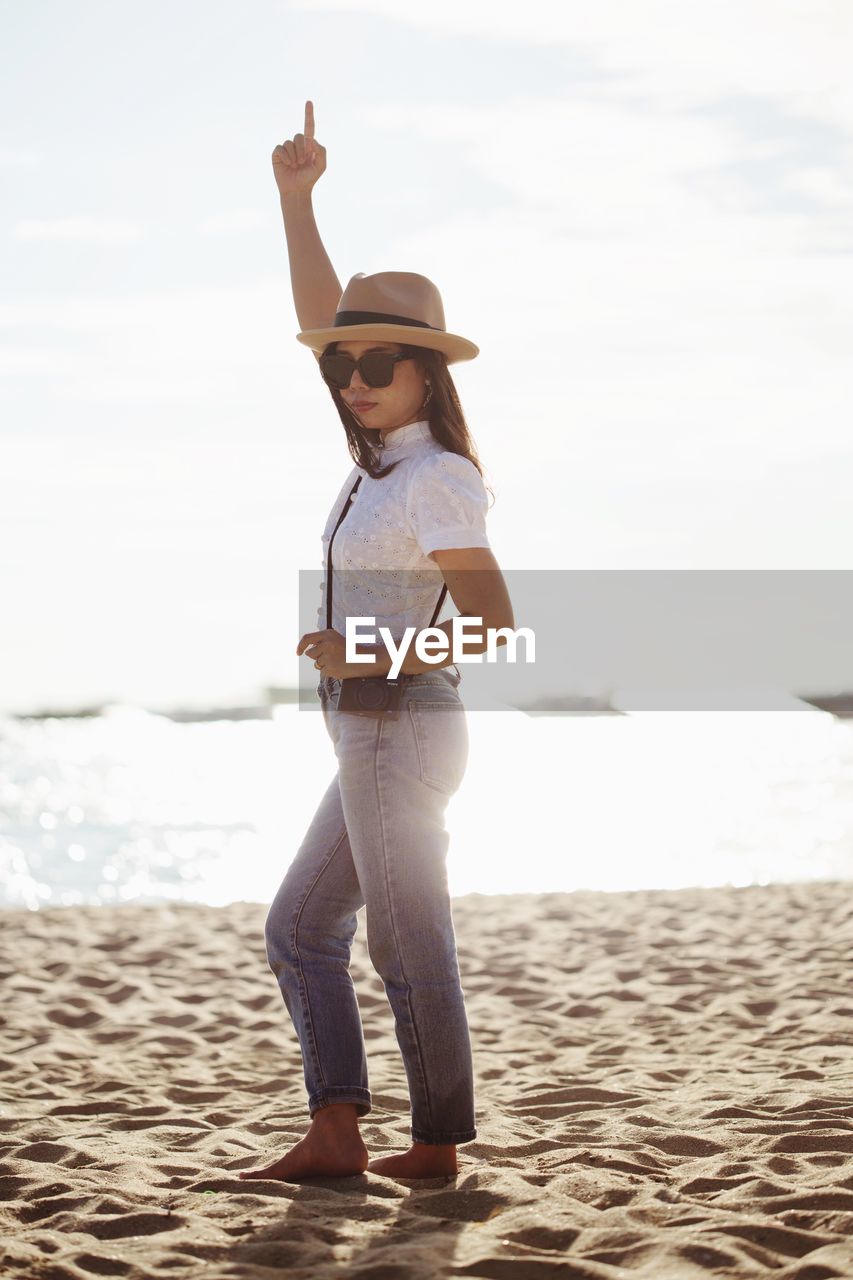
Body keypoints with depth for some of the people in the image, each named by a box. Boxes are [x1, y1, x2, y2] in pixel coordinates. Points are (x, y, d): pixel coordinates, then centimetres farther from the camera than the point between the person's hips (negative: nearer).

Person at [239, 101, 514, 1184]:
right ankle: (335, 1133, 9)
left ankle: (438, 1143, 11)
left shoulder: (435, 480, -14)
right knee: (300, 931, 10)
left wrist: (368, 655, -16)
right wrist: (295, 200, 10)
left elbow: (494, 624, -19)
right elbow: (320, 321, 14)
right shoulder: (390, 448, 10)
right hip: (377, 736, 10)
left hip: (401, 726, -10)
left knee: (410, 948, 0)